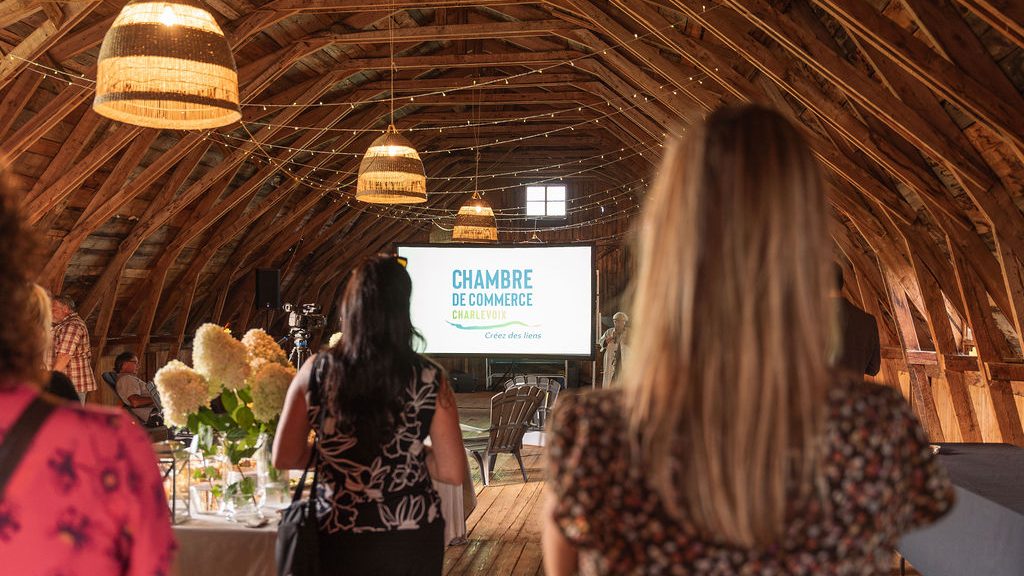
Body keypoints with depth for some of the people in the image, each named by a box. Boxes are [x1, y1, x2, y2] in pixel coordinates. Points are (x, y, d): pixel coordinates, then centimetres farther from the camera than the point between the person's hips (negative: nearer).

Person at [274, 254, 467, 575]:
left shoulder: (317, 371, -9)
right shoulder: (429, 380, -11)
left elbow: (283, 458, -3)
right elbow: (452, 472, -9)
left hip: (340, 537, 0)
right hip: (413, 537, 0)